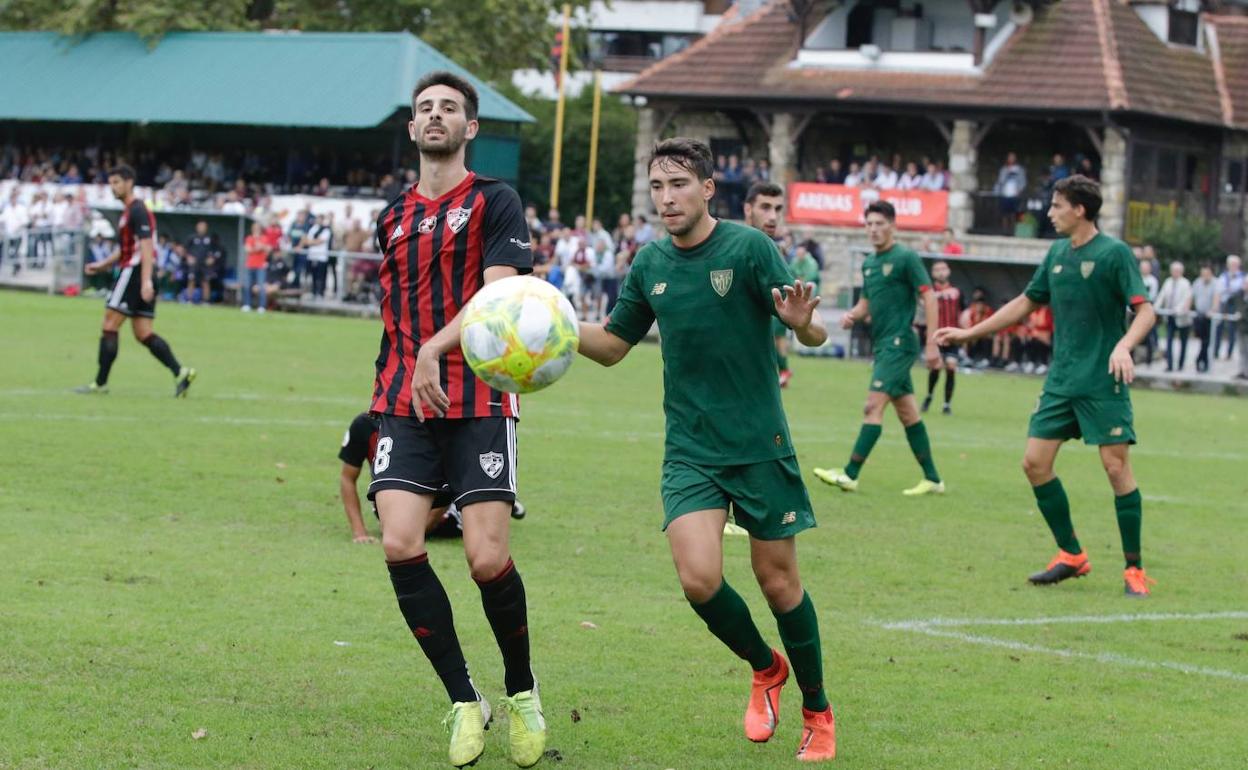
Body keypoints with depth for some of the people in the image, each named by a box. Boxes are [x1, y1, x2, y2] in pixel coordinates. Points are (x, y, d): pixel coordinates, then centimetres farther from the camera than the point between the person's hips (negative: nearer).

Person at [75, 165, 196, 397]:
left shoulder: (137, 211, -12)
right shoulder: (129, 210, 20)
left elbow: (146, 247, -20)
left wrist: (146, 281, -27)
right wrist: (102, 265, 22)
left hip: (135, 273, -10)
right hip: (132, 272, 10)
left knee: (109, 326, -5)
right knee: (143, 333, 5)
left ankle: (100, 383, -3)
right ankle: (180, 373, -3)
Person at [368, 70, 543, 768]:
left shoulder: (495, 202, 1)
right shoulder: (394, 218, 18)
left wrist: (436, 348, -26)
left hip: (479, 402, -4)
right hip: (405, 403, 4)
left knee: (489, 559, -12)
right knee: (400, 545, -15)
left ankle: (523, 691, 15)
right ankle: (465, 702, -1)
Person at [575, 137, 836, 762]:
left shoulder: (748, 247, -10)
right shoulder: (649, 264, 5)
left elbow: (814, 335, -12)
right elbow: (613, 344, 16)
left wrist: (800, 322, -36)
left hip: (760, 446, -3)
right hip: (689, 451, 3)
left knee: (777, 580, 3)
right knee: (699, 578, -14)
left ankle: (816, 711, 24)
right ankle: (765, 668, 16)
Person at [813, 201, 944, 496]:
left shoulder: (906, 258, -9)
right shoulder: (869, 263, 14)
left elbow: (928, 297, -12)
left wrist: (931, 344, -18)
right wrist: (852, 315, -1)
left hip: (899, 343, -9)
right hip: (882, 345, 9)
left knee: (874, 404, -13)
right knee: (907, 411, 10)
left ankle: (850, 475, -14)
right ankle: (933, 479, 15)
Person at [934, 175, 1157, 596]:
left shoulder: (1114, 253, -10)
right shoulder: (1057, 253, 10)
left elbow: (1146, 310, -15)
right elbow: (1026, 303, 22)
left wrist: (1123, 346, -34)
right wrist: (969, 333, 22)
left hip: (1103, 382, -7)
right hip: (1061, 380, 7)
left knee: (1116, 466, -9)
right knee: (1035, 462, 2)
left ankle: (1134, 569, 1)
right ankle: (1071, 555, 15)